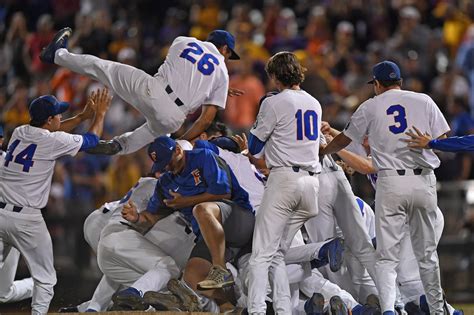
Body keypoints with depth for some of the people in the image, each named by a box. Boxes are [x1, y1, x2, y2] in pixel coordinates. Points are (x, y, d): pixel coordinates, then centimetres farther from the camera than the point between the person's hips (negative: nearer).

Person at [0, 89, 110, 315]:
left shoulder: (19, 133, 9)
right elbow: (92, 140, 7)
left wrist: (83, 116, 31)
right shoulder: (53, 141, -7)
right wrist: (100, 114, 23)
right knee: (45, 278, 10)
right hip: (26, 219, -5)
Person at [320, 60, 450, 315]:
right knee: (426, 252, 15)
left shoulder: (370, 107, 8)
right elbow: (442, 141, 3)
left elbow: (344, 140, 19)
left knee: (387, 254, -4)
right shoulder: (423, 101, 8)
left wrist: (322, 151, 38)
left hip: (390, 183, -1)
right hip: (423, 181, 1)